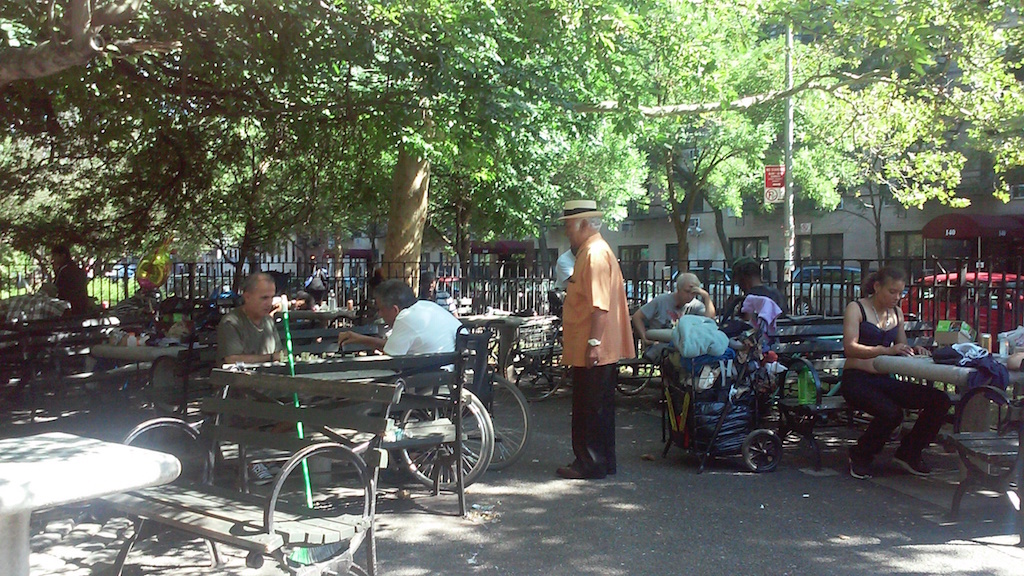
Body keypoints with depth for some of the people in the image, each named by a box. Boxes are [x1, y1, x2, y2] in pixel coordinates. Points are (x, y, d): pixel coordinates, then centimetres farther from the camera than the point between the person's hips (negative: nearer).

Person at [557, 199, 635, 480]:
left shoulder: (595, 254, -16)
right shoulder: (591, 252, 17)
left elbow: (600, 305, -25)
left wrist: (593, 343, -27)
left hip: (592, 351, -10)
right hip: (601, 350, 10)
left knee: (589, 409, -2)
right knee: (598, 408, 16)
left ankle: (590, 464, 7)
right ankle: (602, 462, 24)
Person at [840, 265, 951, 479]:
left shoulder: (896, 313, 17)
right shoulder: (856, 308, -3)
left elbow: (901, 348, 20)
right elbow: (850, 347, -16)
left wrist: (914, 351, -4)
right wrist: (887, 350, -27)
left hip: (885, 380, 7)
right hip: (857, 379, -7)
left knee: (940, 401, -12)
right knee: (891, 413, -34)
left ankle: (908, 453, 6)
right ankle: (860, 456, -5)